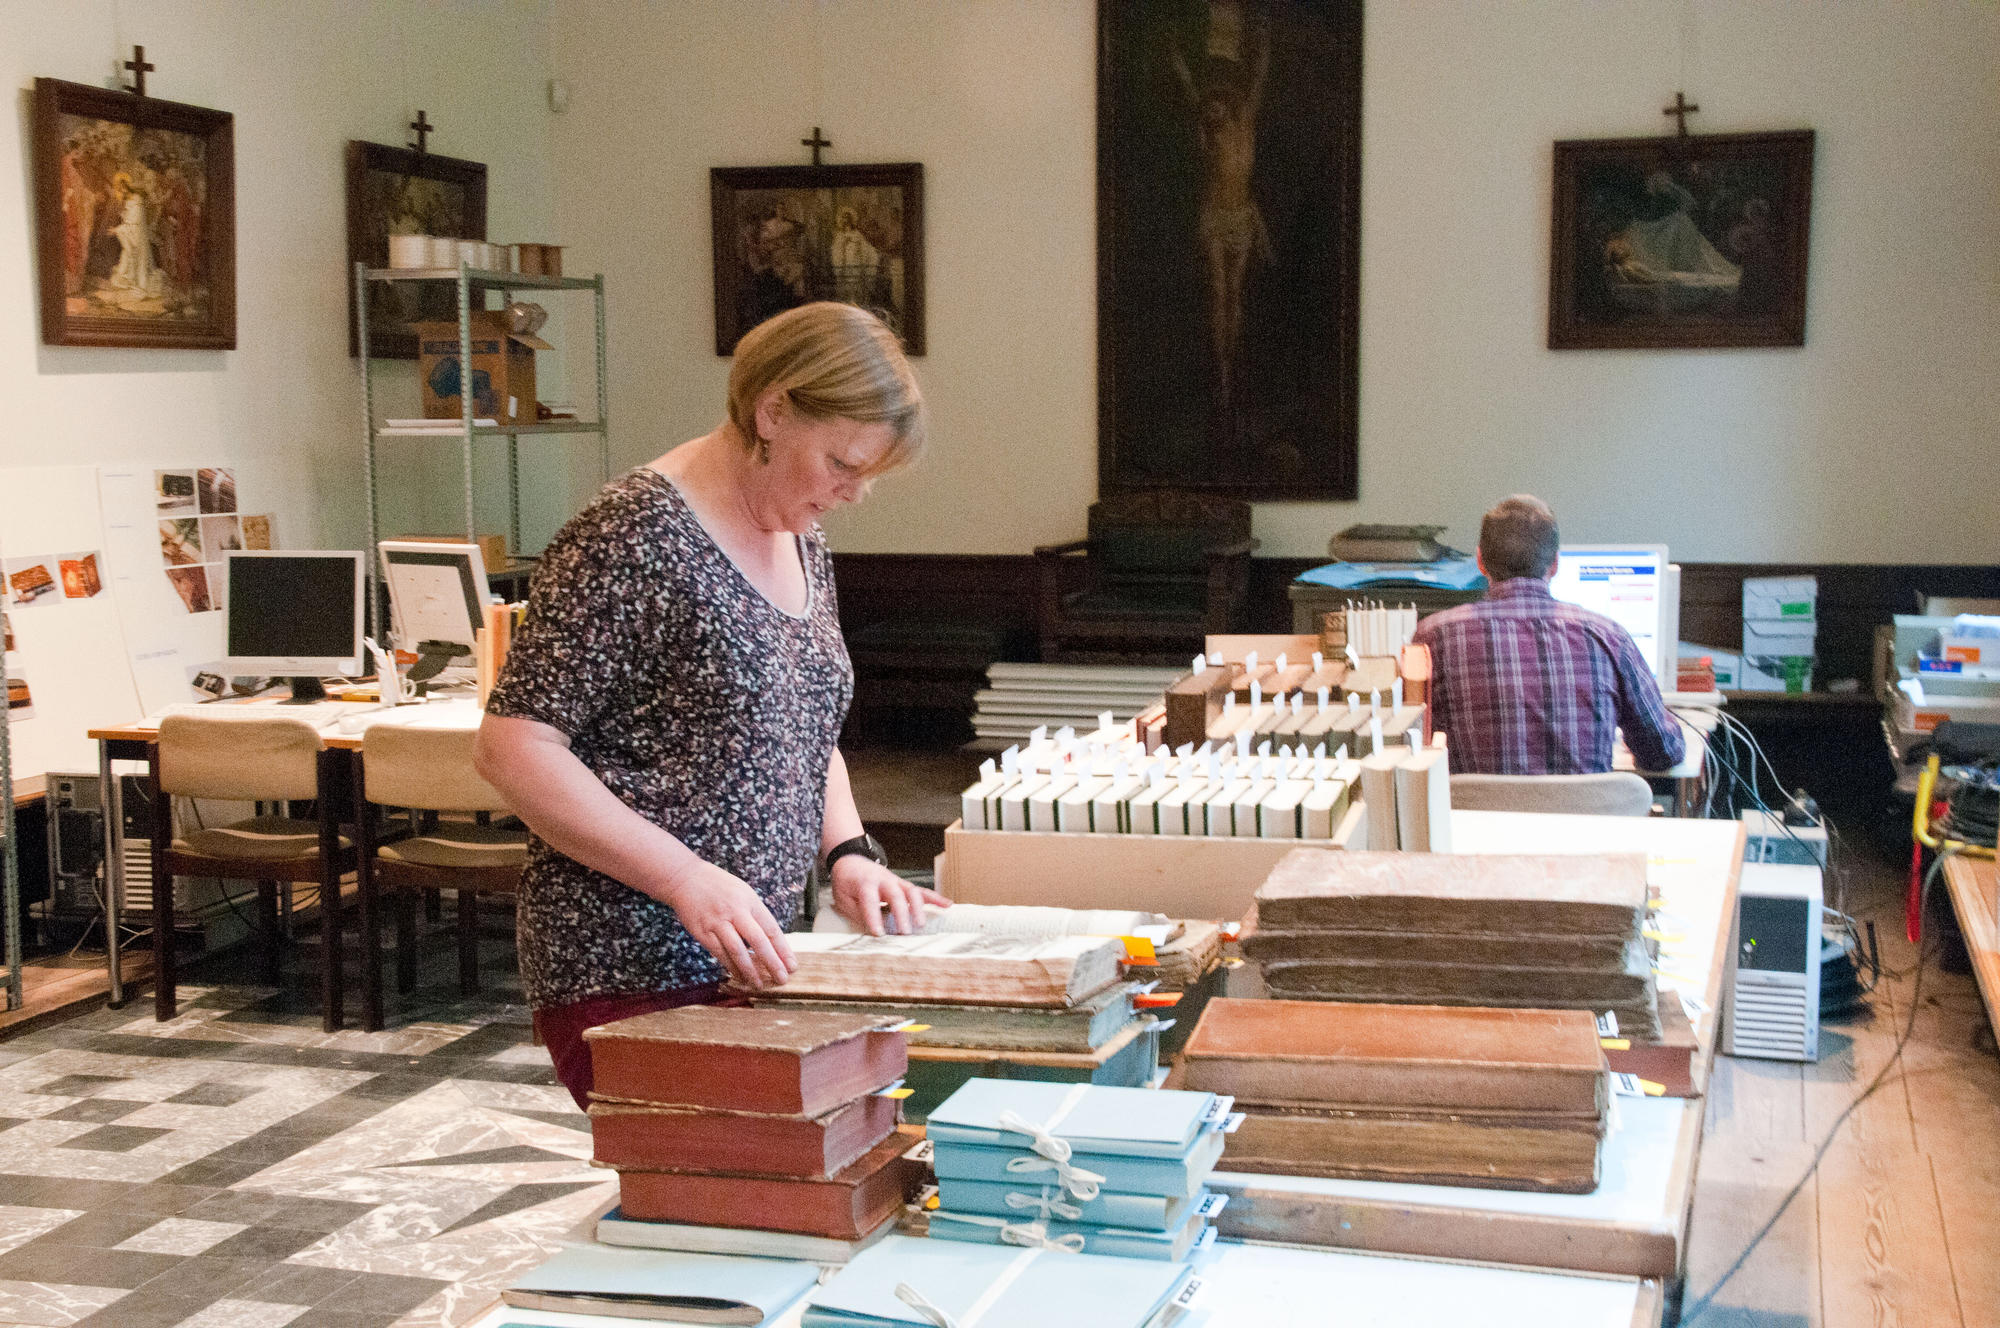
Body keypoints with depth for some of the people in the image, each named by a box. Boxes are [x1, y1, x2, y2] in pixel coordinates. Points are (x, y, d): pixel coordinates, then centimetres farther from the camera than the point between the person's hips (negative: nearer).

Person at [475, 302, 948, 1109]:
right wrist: (687, 878, -24)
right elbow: (512, 749, -17)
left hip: (752, 967, 8)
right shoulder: (637, 537, -14)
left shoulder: (800, 543, 12)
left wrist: (848, 851, 5)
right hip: (630, 974, -8)